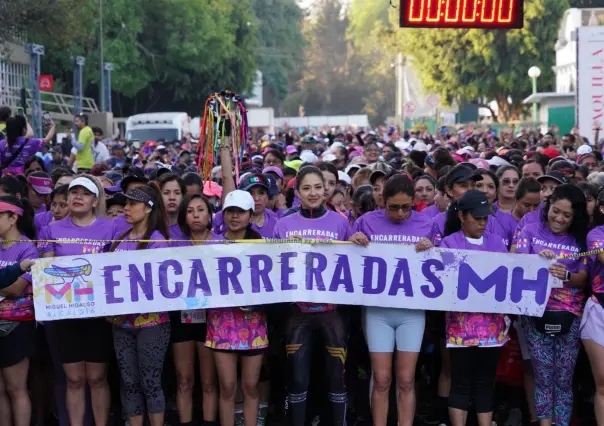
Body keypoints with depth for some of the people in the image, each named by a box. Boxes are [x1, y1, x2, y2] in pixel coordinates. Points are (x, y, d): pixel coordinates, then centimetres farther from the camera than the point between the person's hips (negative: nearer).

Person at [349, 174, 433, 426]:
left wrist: (430, 249, -10)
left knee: (406, 380, 3)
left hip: (412, 311, 1)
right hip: (378, 309, -1)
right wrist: (353, 242, -13)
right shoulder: (367, 221, 0)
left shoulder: (426, 224, 3)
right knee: (381, 380, 1)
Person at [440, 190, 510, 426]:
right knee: (461, 383, 0)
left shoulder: (496, 242, 11)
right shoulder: (449, 243, 1)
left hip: (492, 322, 4)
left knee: (486, 382, 9)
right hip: (462, 322, -3)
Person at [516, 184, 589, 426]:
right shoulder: (531, 232, 5)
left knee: (564, 379, 2)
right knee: (543, 376, 0)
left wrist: (566, 275, -22)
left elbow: (582, 279, 0)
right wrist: (535, 260, -25)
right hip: (536, 312, -1)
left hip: (569, 316, 1)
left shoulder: (581, 240, 8)